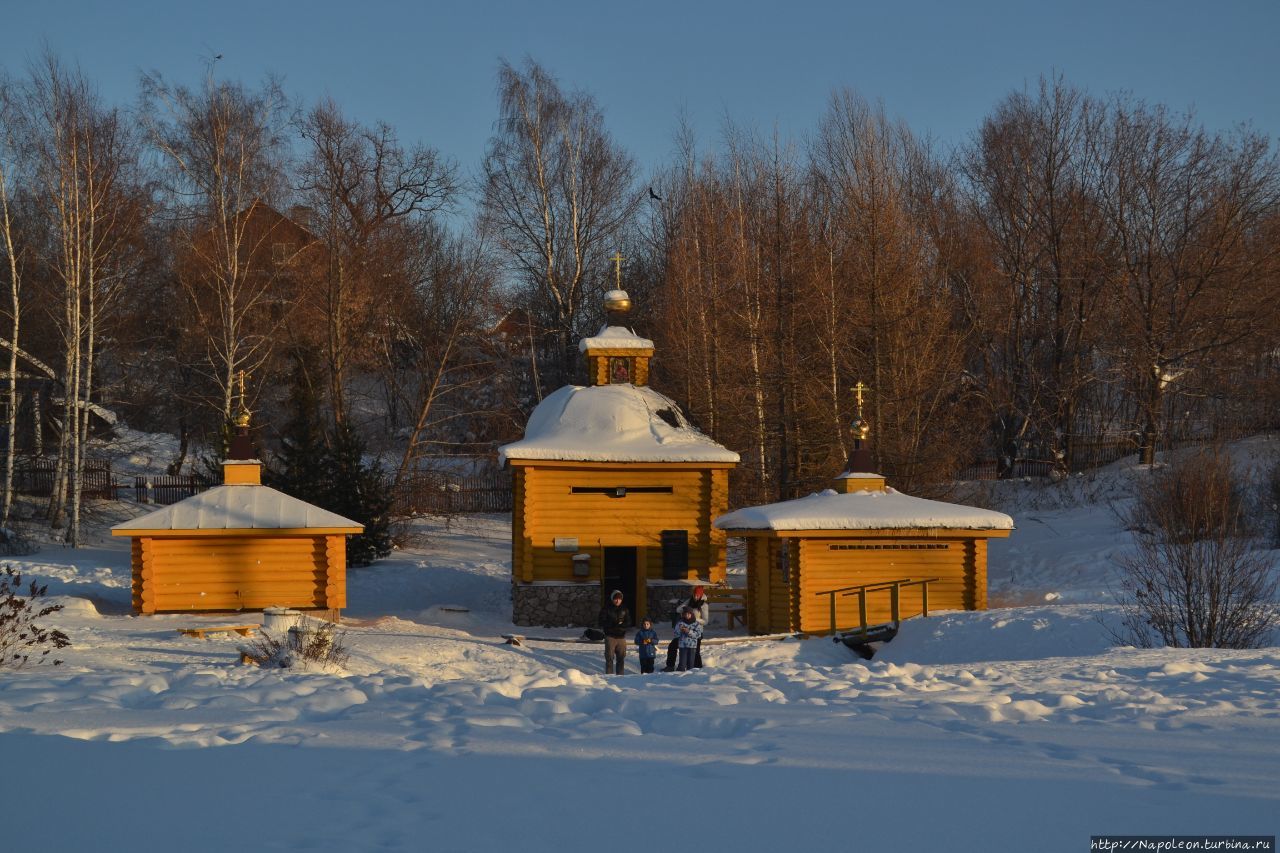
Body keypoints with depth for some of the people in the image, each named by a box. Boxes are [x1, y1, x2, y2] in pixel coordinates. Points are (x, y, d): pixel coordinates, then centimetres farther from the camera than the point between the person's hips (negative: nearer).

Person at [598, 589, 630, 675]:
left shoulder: (624, 610, 9)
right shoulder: (606, 609, -2)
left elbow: (628, 622, 6)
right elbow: (602, 622, -8)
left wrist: (622, 624, -15)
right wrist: (614, 624, -18)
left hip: (621, 636, 3)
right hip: (610, 636, -3)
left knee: (621, 658, 7)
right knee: (609, 658, -5)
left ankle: (620, 675, 13)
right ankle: (609, 675, -3)